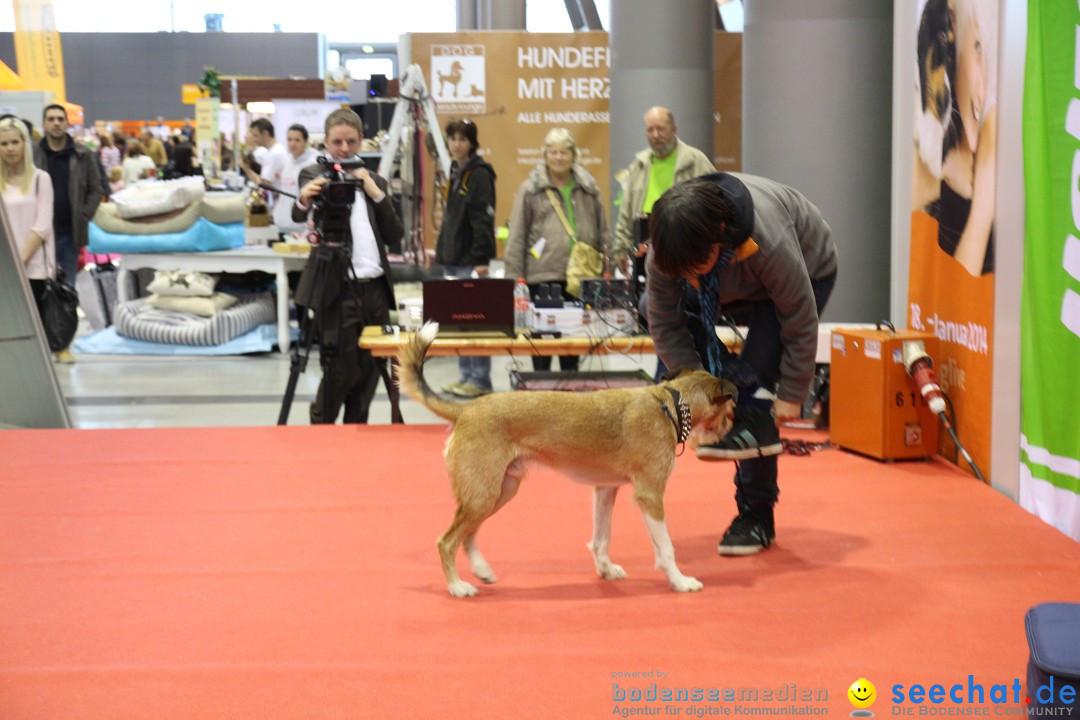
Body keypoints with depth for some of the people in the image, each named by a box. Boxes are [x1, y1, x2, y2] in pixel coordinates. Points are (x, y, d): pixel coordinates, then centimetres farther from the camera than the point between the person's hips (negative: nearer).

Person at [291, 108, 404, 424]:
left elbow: (396, 236, 8)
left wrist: (376, 194, -4)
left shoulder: (374, 182, 16)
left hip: (375, 289, 5)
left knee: (370, 370, 7)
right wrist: (304, 200, -38)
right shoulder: (314, 175, 3)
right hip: (338, 291, -5)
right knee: (340, 372, -4)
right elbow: (299, 216, -15)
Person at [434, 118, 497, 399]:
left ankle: (480, 379, -3)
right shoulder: (456, 172, 17)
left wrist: (481, 259, -20)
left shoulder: (479, 174, -9)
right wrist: (441, 249, 19)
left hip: (470, 259, -9)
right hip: (453, 257, 9)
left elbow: (483, 219, -15)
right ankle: (465, 375, 16)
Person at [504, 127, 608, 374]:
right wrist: (515, 278, -5)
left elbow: (602, 232, 13)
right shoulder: (530, 189, 1)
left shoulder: (588, 188, 10)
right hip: (542, 276, -2)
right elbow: (517, 238, 0)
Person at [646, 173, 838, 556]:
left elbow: (800, 323, -31)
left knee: (755, 375, -21)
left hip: (808, 274, -6)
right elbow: (666, 326, -19)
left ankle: (757, 514, -13)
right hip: (734, 283, 6)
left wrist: (791, 395, -24)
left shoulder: (769, 240, -44)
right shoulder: (664, 250, -31)